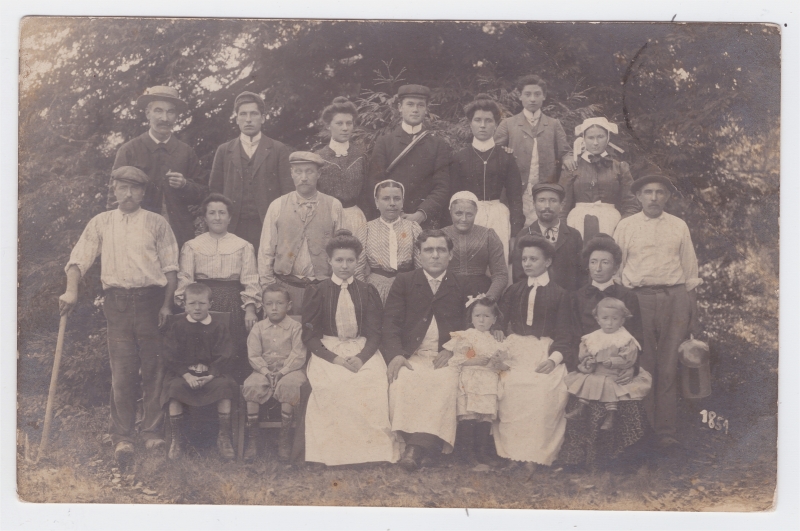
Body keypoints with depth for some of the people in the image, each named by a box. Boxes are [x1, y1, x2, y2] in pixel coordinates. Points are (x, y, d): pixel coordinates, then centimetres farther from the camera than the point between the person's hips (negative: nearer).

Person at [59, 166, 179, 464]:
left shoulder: (157, 224, 9)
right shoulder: (101, 223, 13)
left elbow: (170, 266, 5)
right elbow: (79, 259, 8)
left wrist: (167, 303, -3)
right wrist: (71, 291, -7)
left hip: (151, 299, -1)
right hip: (117, 301, 1)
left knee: (153, 368, 1)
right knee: (122, 370, -2)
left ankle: (153, 432, 11)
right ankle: (122, 437, 4)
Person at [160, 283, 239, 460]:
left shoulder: (219, 324, 2)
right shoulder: (175, 324, 2)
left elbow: (223, 356, -2)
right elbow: (171, 356, -3)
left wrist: (211, 375, -18)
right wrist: (187, 375, -18)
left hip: (212, 373, 0)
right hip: (182, 372, 0)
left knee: (224, 385, -28)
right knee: (174, 387, -30)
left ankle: (224, 437, -13)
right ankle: (176, 439, -14)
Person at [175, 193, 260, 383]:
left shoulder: (243, 246, 10)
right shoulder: (192, 246, 12)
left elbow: (250, 280, 4)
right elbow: (185, 280, 6)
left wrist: (250, 309, -7)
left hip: (233, 305, 0)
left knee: (235, 354, -4)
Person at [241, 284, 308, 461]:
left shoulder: (295, 327, -1)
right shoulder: (258, 328, 6)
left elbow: (298, 355, -6)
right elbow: (253, 355, 1)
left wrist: (282, 372, -16)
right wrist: (266, 372, -14)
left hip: (289, 369, -2)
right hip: (264, 370, 2)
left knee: (289, 386, -34)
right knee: (252, 386, -27)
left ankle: (284, 438, -23)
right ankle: (252, 438, -17)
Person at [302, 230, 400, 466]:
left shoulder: (368, 292, 14)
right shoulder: (317, 292, 10)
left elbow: (375, 332, 8)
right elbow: (310, 334, 4)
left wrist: (362, 357, -14)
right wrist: (334, 358, -13)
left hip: (363, 350, 1)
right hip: (327, 351, -1)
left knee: (373, 383, -32)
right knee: (332, 384, -34)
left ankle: (373, 446, -20)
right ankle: (334, 450, -22)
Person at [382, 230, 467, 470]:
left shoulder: (462, 287, 15)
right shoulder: (404, 282, 15)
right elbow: (390, 322, 4)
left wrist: (453, 351, -10)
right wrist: (395, 354, -14)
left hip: (446, 358, 0)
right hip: (411, 355, 1)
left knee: (446, 381, -33)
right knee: (402, 380, -33)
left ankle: (417, 446, -39)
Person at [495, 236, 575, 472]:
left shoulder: (559, 294, 10)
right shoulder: (514, 291, 19)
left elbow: (564, 334, 4)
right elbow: (502, 323, 14)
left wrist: (554, 359, -13)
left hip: (545, 353, -2)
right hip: (516, 351, 2)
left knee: (543, 389, -28)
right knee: (511, 387, -26)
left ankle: (535, 454, -22)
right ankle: (515, 451, -18)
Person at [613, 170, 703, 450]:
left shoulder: (679, 226, 12)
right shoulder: (625, 226, 8)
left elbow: (690, 267, 14)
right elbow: (614, 268, 10)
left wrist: (691, 311, 10)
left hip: (675, 298, 1)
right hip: (638, 298, 0)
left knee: (668, 367, -2)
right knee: (643, 366, 0)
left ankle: (666, 430, 2)